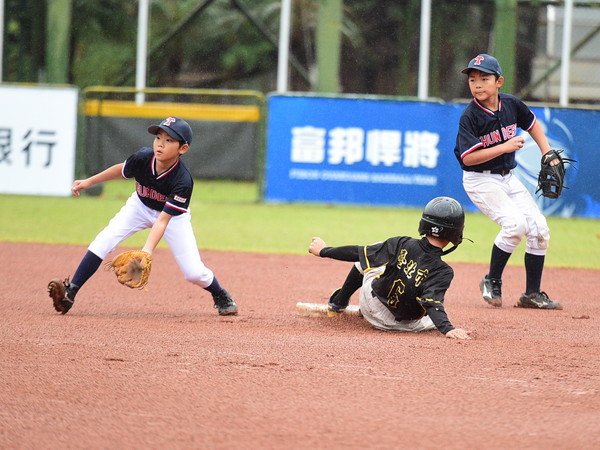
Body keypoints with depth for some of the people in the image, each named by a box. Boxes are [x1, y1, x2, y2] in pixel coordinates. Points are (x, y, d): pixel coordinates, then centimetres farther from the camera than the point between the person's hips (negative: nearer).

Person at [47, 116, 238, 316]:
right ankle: (69, 293, -15)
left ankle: (221, 296, 23)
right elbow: (121, 170, -3)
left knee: (194, 272, -10)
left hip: (173, 216, -3)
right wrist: (89, 182, 2)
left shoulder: (183, 181, -37)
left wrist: (147, 251, -51)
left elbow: (163, 220, -39)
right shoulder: (143, 158, -28)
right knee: (104, 241, -19)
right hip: (140, 207, 3)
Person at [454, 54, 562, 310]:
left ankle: (532, 294, 12)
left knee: (539, 228, 0)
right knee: (515, 223, -25)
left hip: (508, 178, 6)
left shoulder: (511, 104, -2)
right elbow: (468, 157, -23)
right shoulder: (470, 116, -18)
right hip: (480, 180, -6)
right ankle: (492, 283, -6)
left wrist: (547, 153, 7)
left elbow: (532, 124, 18)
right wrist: (504, 147, -28)